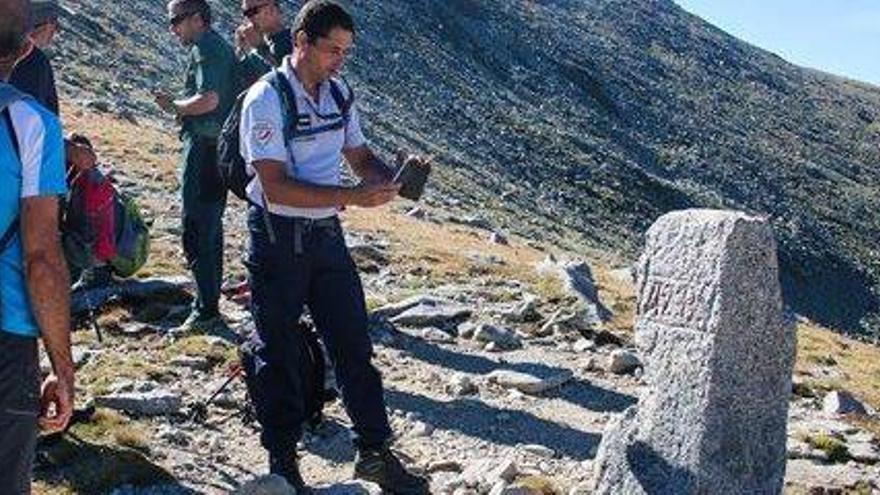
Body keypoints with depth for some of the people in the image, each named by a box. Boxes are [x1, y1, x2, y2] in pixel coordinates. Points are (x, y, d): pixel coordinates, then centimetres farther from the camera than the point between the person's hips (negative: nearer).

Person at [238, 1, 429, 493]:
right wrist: (353, 196, -29)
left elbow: (360, 155, 13)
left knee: (354, 343, 8)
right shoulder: (266, 99, -16)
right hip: (278, 237, -6)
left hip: (326, 233, 6)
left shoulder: (338, 92, 5)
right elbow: (277, 187, -24)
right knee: (278, 355, 6)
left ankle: (375, 452, 20)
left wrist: (391, 179, -10)